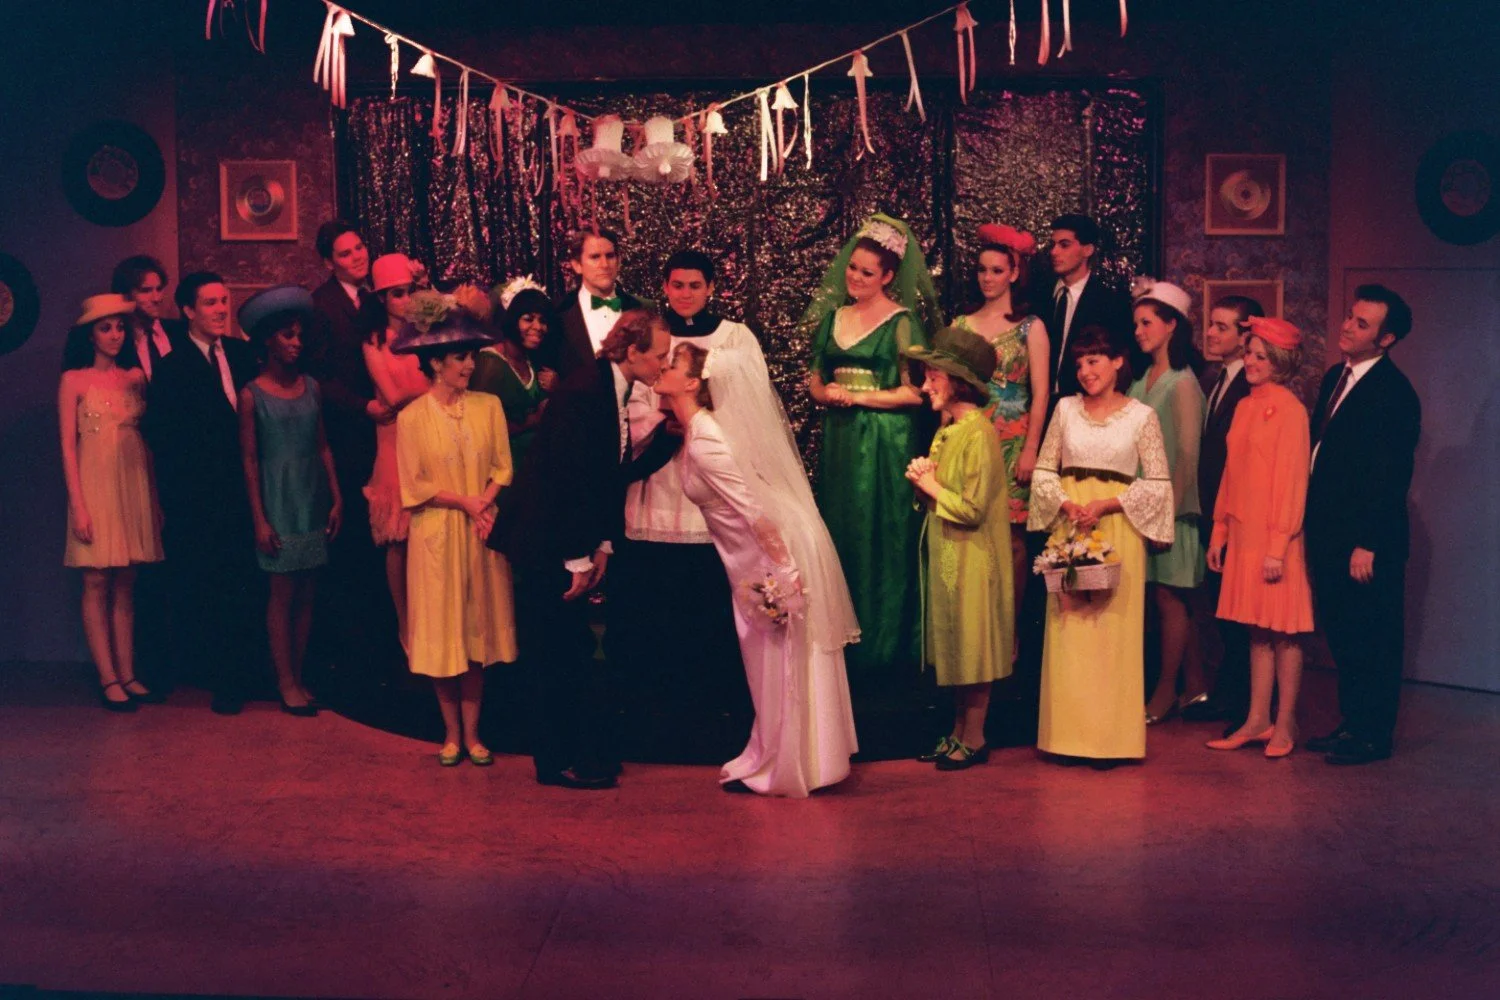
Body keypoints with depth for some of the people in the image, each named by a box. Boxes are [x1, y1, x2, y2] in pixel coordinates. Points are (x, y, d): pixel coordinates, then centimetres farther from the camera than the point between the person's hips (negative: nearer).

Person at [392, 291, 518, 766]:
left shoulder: (488, 405, 3)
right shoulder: (412, 417, -4)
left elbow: (503, 468, 2)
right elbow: (414, 487, -5)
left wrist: (485, 504, -15)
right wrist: (465, 502, -12)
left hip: (482, 535, 2)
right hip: (436, 536, -2)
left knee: (478, 632, 6)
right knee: (442, 634, 4)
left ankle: (472, 732, 17)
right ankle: (451, 733, 18)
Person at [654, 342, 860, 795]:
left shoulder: (704, 442, -21)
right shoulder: (698, 432, 7)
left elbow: (754, 511, -24)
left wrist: (781, 573, -22)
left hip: (779, 554, -9)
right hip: (765, 555, 9)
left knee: (782, 664, 4)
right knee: (775, 663, 18)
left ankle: (779, 768, 17)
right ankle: (773, 756, 30)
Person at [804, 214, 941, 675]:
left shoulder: (902, 321, -5)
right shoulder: (833, 316, 12)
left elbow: (916, 391, -11)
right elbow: (814, 378, 16)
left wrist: (857, 396, -12)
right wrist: (824, 393, -6)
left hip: (884, 442, -5)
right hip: (838, 441, 6)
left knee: (880, 541, 0)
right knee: (838, 537, 8)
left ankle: (881, 646, 10)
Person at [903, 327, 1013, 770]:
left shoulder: (978, 434, -18)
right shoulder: (947, 430, 12)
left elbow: (973, 509, -22)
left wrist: (931, 486, -11)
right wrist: (924, 479, 0)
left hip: (972, 560, -9)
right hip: (947, 555, 9)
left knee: (973, 650, 1)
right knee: (954, 650, 14)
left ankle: (974, 740, 11)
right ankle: (958, 733, 23)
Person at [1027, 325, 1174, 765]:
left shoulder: (1141, 415, 1)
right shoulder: (1066, 409, 8)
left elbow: (1159, 483, -1)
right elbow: (1043, 470, 9)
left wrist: (1107, 505, -13)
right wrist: (1066, 505, -9)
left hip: (1117, 527, -2)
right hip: (1068, 526, 2)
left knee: (1114, 628, -1)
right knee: (1069, 626, 2)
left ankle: (1111, 737, 6)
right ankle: (1069, 731, 10)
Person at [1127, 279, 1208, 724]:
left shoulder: (1182, 383, -10)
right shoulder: (1142, 380, 12)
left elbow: (1187, 456, -13)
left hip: (1171, 505, -7)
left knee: (1170, 597, -1)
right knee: (1175, 601, 11)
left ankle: (1165, 694, 7)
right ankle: (1195, 685, 20)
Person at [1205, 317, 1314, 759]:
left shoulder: (1290, 409, -10)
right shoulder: (1245, 407, 12)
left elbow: (1293, 481, -13)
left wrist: (1278, 546, -16)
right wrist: (1219, 531, 14)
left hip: (1274, 535, -7)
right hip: (1243, 532, 7)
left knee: (1283, 631, 1)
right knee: (1257, 630, 10)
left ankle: (1285, 725, 9)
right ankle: (1257, 721, 16)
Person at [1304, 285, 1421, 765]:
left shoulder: (1395, 393, -14)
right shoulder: (1335, 377, 12)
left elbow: (1391, 476, -17)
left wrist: (1368, 544, -19)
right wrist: (1314, 522, 12)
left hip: (1367, 542, -8)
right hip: (1328, 534, 8)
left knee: (1373, 640, 3)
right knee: (1342, 636, 15)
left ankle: (1373, 735, 14)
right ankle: (1352, 723, 26)